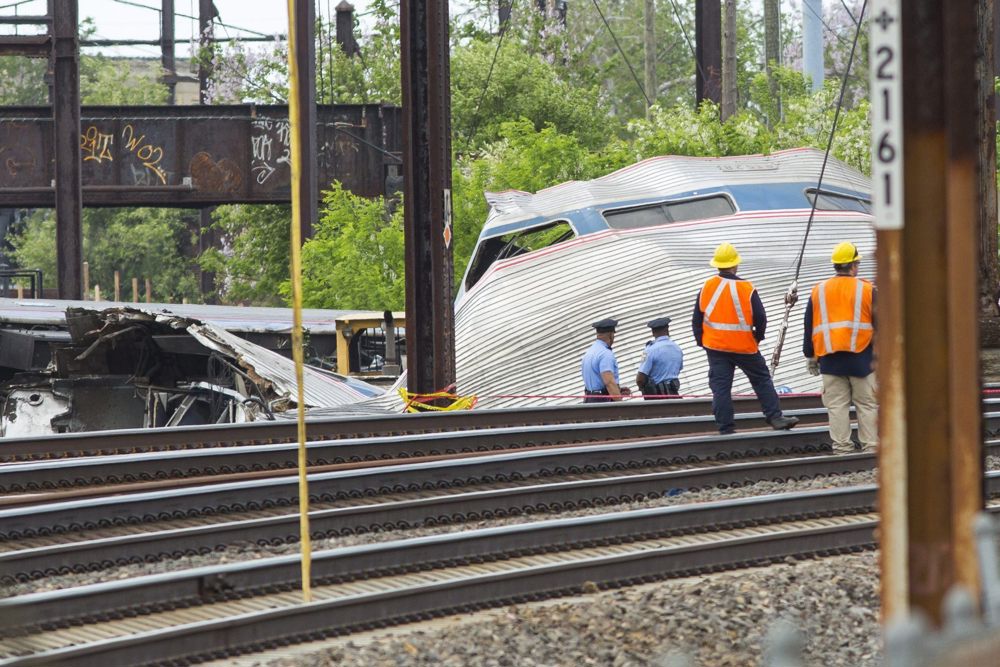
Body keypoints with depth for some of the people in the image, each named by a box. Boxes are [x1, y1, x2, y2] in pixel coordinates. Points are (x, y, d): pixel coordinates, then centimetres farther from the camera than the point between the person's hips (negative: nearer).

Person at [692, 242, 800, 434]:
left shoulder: (707, 287, -4)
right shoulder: (747, 289, -10)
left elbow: (697, 319, 3)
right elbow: (761, 319, -8)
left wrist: (702, 342, 14)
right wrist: (758, 337, 11)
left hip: (715, 347, 2)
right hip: (744, 346, -2)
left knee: (720, 386, 5)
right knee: (762, 380, 11)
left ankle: (725, 427, 2)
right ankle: (775, 418, 10)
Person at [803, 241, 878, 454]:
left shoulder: (818, 291, 7)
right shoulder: (867, 290, -1)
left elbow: (809, 328, 11)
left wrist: (810, 356, 19)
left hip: (830, 359, 2)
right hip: (861, 357, -2)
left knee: (836, 406, 4)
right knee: (867, 405, 4)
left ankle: (842, 448, 2)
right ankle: (871, 446, 2)